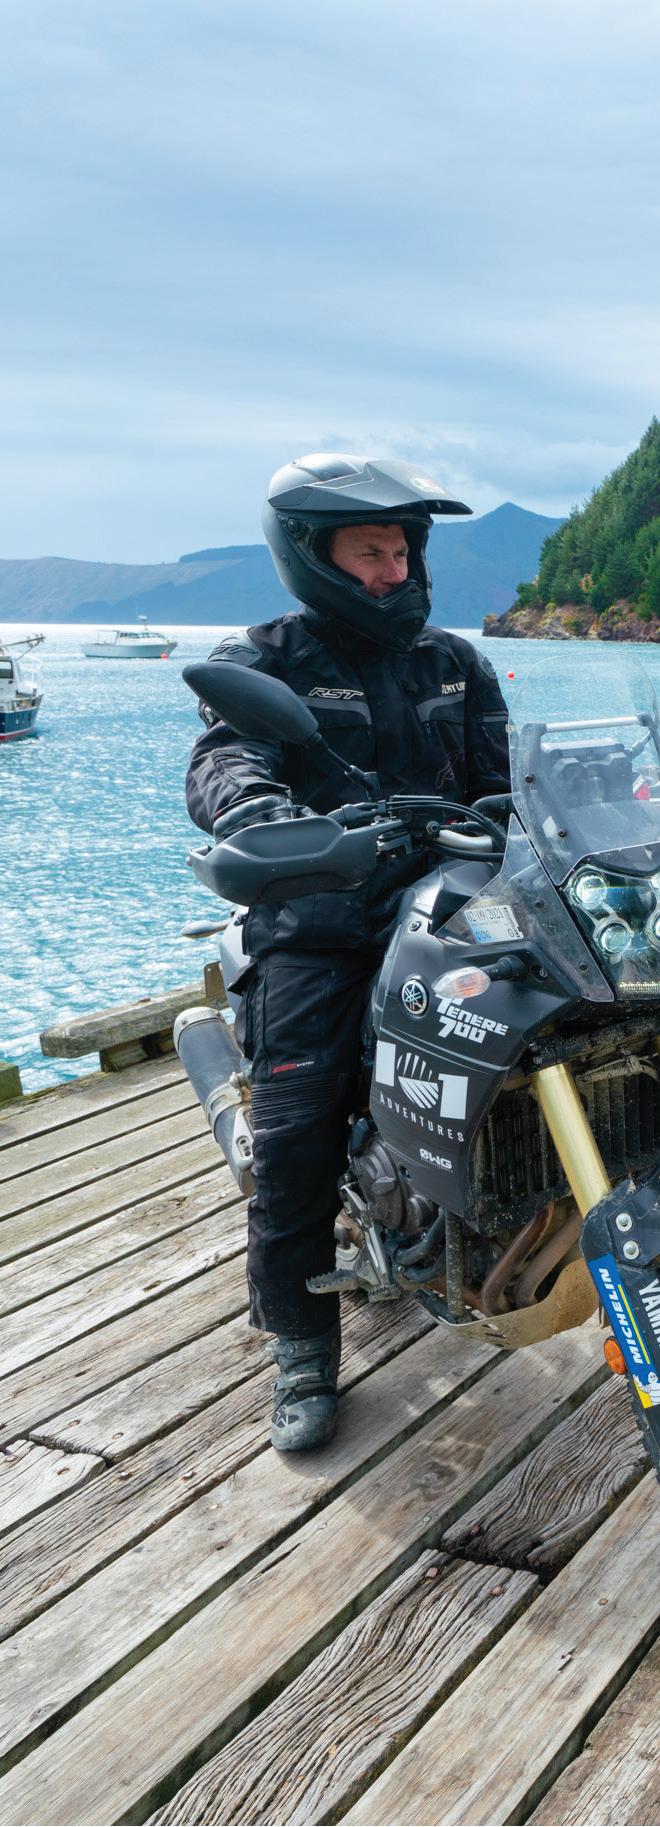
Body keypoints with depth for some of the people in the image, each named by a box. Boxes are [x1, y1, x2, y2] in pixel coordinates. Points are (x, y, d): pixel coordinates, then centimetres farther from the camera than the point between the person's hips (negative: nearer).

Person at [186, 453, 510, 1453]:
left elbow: (505, 774, 9)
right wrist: (261, 815, -41)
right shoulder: (263, 659, 1)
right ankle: (303, 1351, 1)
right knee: (295, 1136, -13)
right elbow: (220, 766, -17)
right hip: (313, 928, -4)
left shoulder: (453, 663, 16)